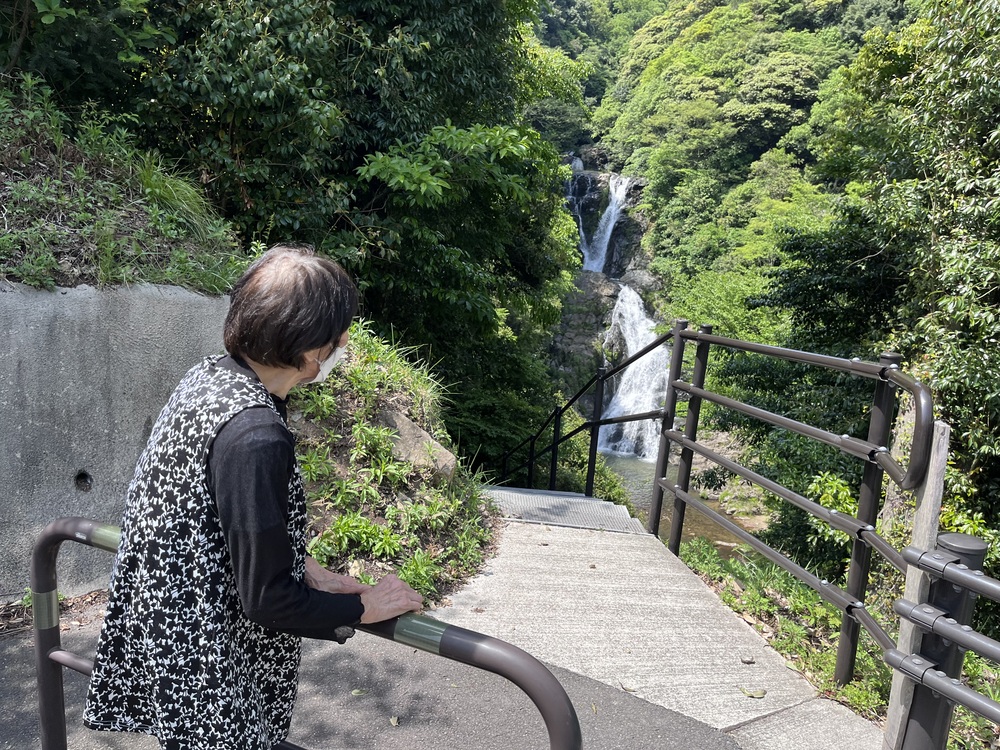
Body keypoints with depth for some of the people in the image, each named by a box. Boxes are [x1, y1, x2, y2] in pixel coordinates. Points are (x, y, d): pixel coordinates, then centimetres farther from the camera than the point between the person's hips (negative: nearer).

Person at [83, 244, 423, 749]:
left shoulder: (212, 374, -4)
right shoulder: (254, 434, -32)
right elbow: (268, 600, -24)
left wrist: (307, 569, 5)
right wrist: (364, 606, -11)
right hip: (203, 667, -9)